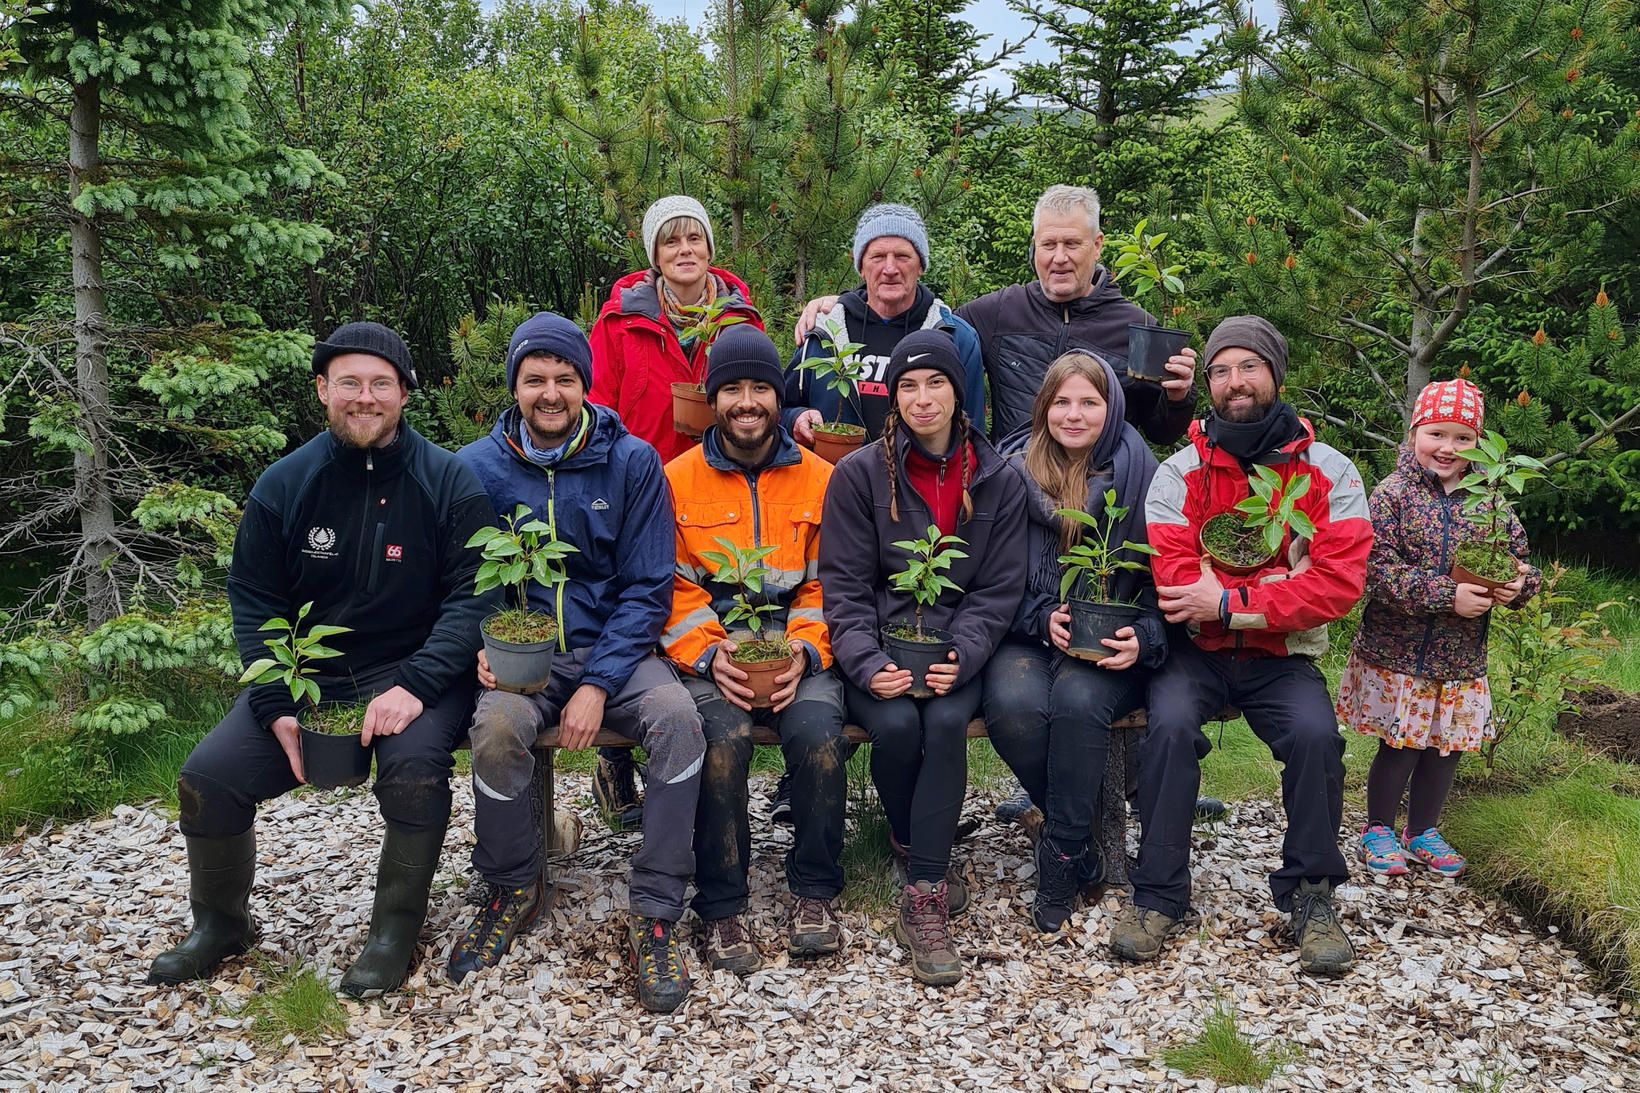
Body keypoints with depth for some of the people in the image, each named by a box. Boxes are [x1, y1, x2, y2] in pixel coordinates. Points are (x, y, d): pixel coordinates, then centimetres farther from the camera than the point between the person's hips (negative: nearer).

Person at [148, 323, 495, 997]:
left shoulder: (449, 482, -6)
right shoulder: (283, 485, 3)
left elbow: (472, 595, -11)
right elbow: (255, 602, 4)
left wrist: (415, 685, -26)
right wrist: (276, 708, -10)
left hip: (414, 670, -3)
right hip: (306, 672, 3)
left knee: (416, 763, -32)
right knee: (208, 776, -12)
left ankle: (396, 931, -7)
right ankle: (220, 925, 18)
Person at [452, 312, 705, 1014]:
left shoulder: (633, 462, -1)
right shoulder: (478, 467, 2)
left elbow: (647, 587, -3)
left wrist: (598, 685, -14)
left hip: (614, 649, 0)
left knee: (677, 717, -30)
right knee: (497, 726, -32)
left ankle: (655, 913, -16)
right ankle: (512, 890, -3)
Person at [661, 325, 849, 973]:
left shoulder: (820, 480, 9)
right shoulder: (678, 480, 8)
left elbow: (827, 585, 7)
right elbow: (673, 589, 3)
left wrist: (804, 652, -10)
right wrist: (710, 655, -13)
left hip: (796, 649, 1)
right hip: (711, 651, 0)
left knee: (818, 730, -29)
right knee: (724, 734, -31)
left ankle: (814, 892, -6)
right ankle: (721, 907, -12)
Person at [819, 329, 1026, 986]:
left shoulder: (998, 480, 5)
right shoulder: (861, 473, 1)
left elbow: (999, 589, 2)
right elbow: (844, 586, -2)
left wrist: (960, 657, -15)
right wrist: (868, 665, -18)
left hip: (955, 644, 1)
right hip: (877, 647, 0)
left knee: (947, 722, -30)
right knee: (896, 725, -30)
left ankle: (922, 899, -21)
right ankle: (914, 851, 1)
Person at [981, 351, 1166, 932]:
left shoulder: (1141, 477, 2)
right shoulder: (1017, 476, 6)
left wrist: (1143, 639, -16)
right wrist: (1044, 619, -12)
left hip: (1112, 646, -1)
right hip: (1031, 637, 2)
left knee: (1078, 700, -33)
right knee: (1014, 706, -30)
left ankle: (1061, 859, -15)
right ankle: (1083, 834, -5)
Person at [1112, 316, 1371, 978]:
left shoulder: (1330, 473, 0)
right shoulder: (1179, 473, -1)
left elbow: (1339, 583, -13)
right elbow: (1174, 582, -14)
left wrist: (1230, 601, -19)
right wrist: (1277, 594, -16)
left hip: (1283, 659, 1)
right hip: (1195, 651, 0)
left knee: (1315, 734, -27)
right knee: (1170, 724, -28)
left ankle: (1309, 894, -3)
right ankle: (1159, 893, -11)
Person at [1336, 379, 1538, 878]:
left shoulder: (1490, 501, 4)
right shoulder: (1392, 494, -10)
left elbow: (1521, 563, 11)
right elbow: (1378, 570, -19)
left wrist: (1518, 586, -13)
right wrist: (1447, 595, -24)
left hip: (1462, 660, 5)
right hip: (1396, 653, -4)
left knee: (1446, 748, 14)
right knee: (1399, 747, 3)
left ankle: (1422, 831, 33)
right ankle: (1378, 831, 24)